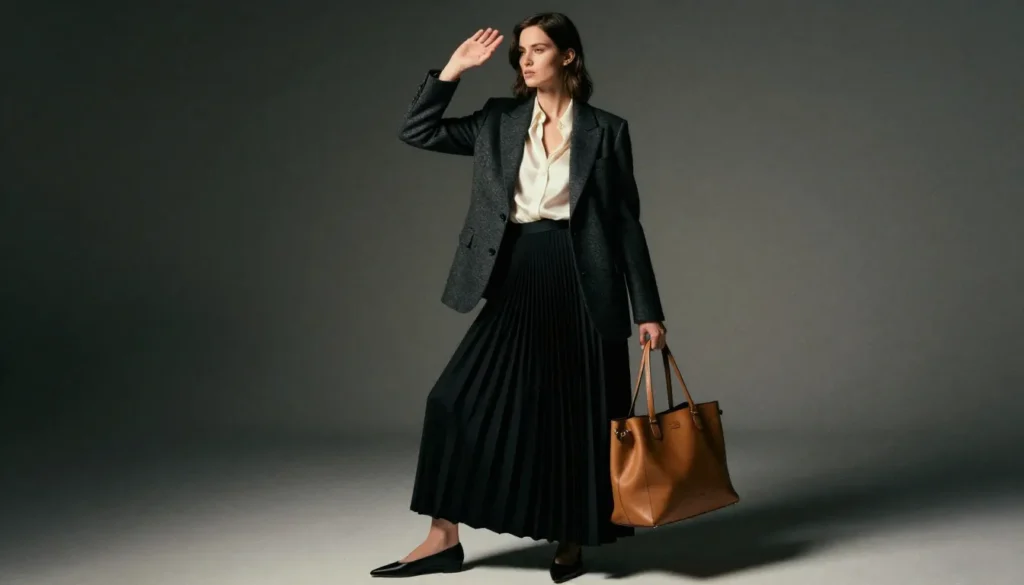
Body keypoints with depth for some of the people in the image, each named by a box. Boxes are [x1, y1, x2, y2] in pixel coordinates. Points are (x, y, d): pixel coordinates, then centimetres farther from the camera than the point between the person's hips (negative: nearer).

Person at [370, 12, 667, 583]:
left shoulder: (606, 129, 2)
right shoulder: (500, 121, 9)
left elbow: (627, 222, 2)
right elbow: (417, 131, 7)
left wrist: (647, 310, 0)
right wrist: (454, 69, -1)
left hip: (583, 286, -2)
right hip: (517, 283, 3)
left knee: (578, 414, 4)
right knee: (461, 399, -3)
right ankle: (444, 536, 9)